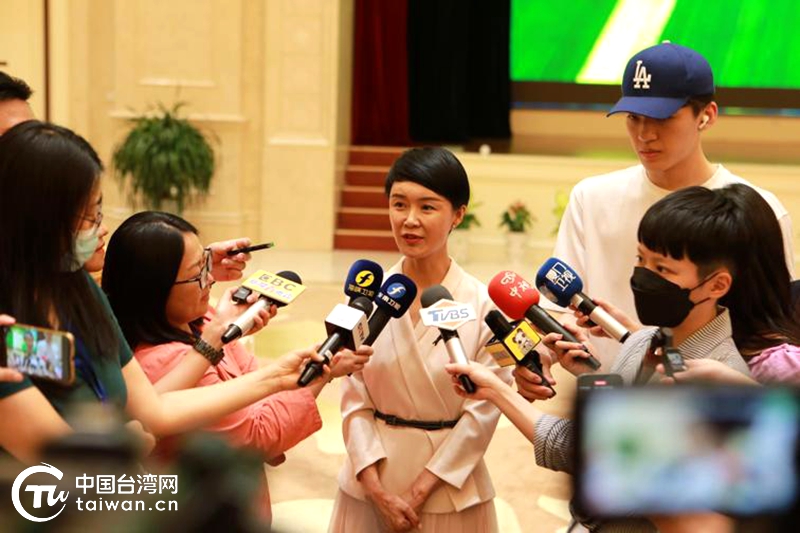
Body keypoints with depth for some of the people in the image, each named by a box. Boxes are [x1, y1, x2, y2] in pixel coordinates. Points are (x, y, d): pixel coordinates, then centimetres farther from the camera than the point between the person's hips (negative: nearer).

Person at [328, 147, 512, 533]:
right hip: (370, 483, 2)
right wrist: (377, 489, -11)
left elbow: (483, 409, -10)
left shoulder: (484, 305, -11)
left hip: (448, 489, -2)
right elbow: (354, 399, -3)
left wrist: (421, 488, -11)